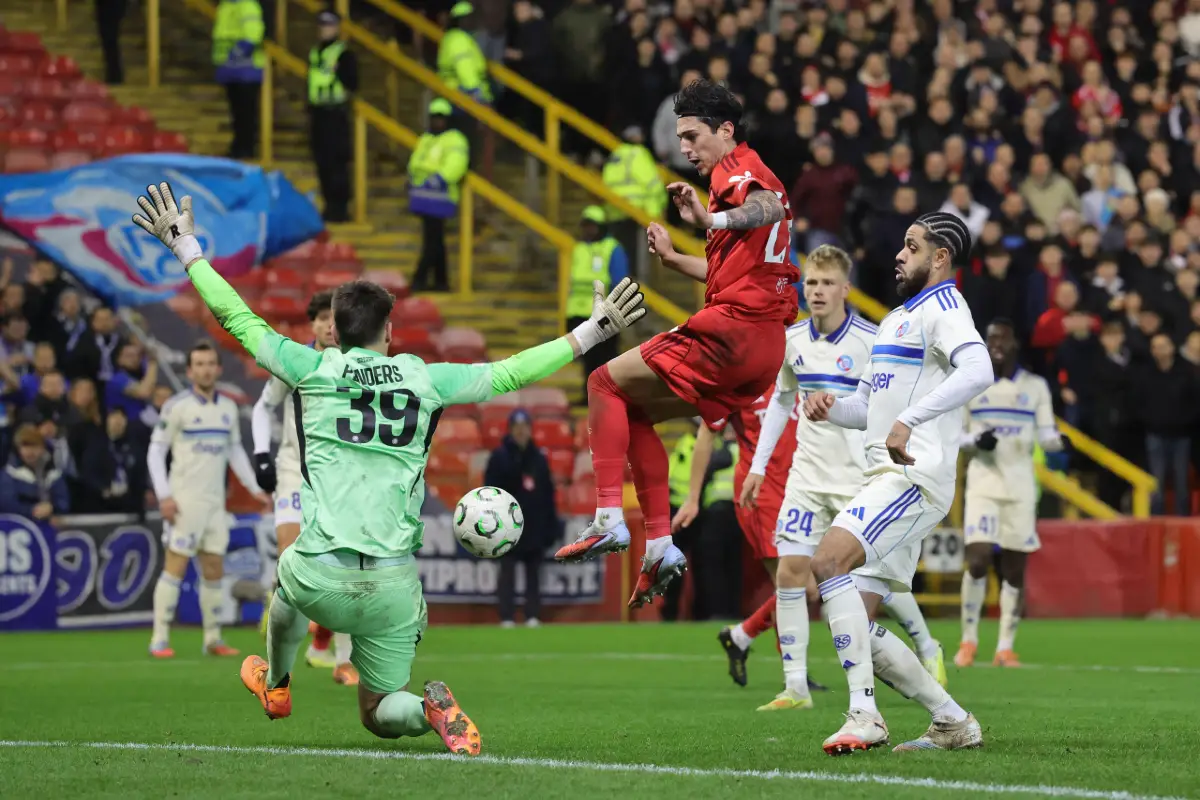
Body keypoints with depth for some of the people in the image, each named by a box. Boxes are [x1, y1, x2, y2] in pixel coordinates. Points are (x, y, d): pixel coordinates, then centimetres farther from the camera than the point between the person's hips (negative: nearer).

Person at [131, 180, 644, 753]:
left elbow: (239, 320, 11)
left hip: (320, 580, -1)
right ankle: (430, 708, -17)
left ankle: (275, 683, 56)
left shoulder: (314, 369, 3)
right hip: (393, 587, 1)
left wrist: (187, 250, 22)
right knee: (381, 716, 16)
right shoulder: (423, 379, 5)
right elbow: (510, 373, 10)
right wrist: (593, 331, 18)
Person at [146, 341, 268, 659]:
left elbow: (235, 451, 21)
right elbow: (155, 451, -5)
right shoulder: (177, 406, -6)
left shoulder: (228, 408, 10)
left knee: (214, 571, 6)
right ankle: (159, 639, -4)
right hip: (184, 500, -5)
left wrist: (254, 488, 14)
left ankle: (213, 639, 13)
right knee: (175, 568, -7)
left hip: (215, 502, 5)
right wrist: (164, 495, -14)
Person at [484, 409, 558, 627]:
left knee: (534, 572, 5)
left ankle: (533, 616, 9)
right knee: (508, 572, -4)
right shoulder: (500, 457, -1)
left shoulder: (539, 458, 10)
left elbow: (549, 494, 12)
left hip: (535, 525, 4)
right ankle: (507, 617, -3)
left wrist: (551, 525, 7)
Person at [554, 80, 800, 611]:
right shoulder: (743, 176, 27)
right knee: (635, 412, 16)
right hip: (763, 346, 10)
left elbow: (769, 208, -30)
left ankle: (609, 520, -15)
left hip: (734, 328, -10)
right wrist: (673, 259, 23)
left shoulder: (736, 169, -4)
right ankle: (660, 546, 9)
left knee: (608, 382, -6)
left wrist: (712, 219, -45)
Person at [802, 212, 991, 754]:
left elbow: (977, 370, -25)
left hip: (917, 476, -10)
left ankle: (864, 715, -29)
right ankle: (953, 723, 12)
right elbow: (868, 405, 31)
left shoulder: (942, 307, -5)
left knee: (829, 562, -27)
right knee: (858, 627, 4)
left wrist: (909, 420, -35)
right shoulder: (895, 319, 25)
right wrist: (831, 409, 7)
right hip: (885, 479, 10)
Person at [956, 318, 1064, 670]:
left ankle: (1006, 647, 9)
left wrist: (1057, 440, -18)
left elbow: (1046, 436, 5)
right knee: (978, 560, -14)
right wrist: (975, 441, -13)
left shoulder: (1035, 386, 7)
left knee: (1015, 568, 1)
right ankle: (969, 640, 1)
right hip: (983, 480, -1)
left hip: (1021, 485, 1)